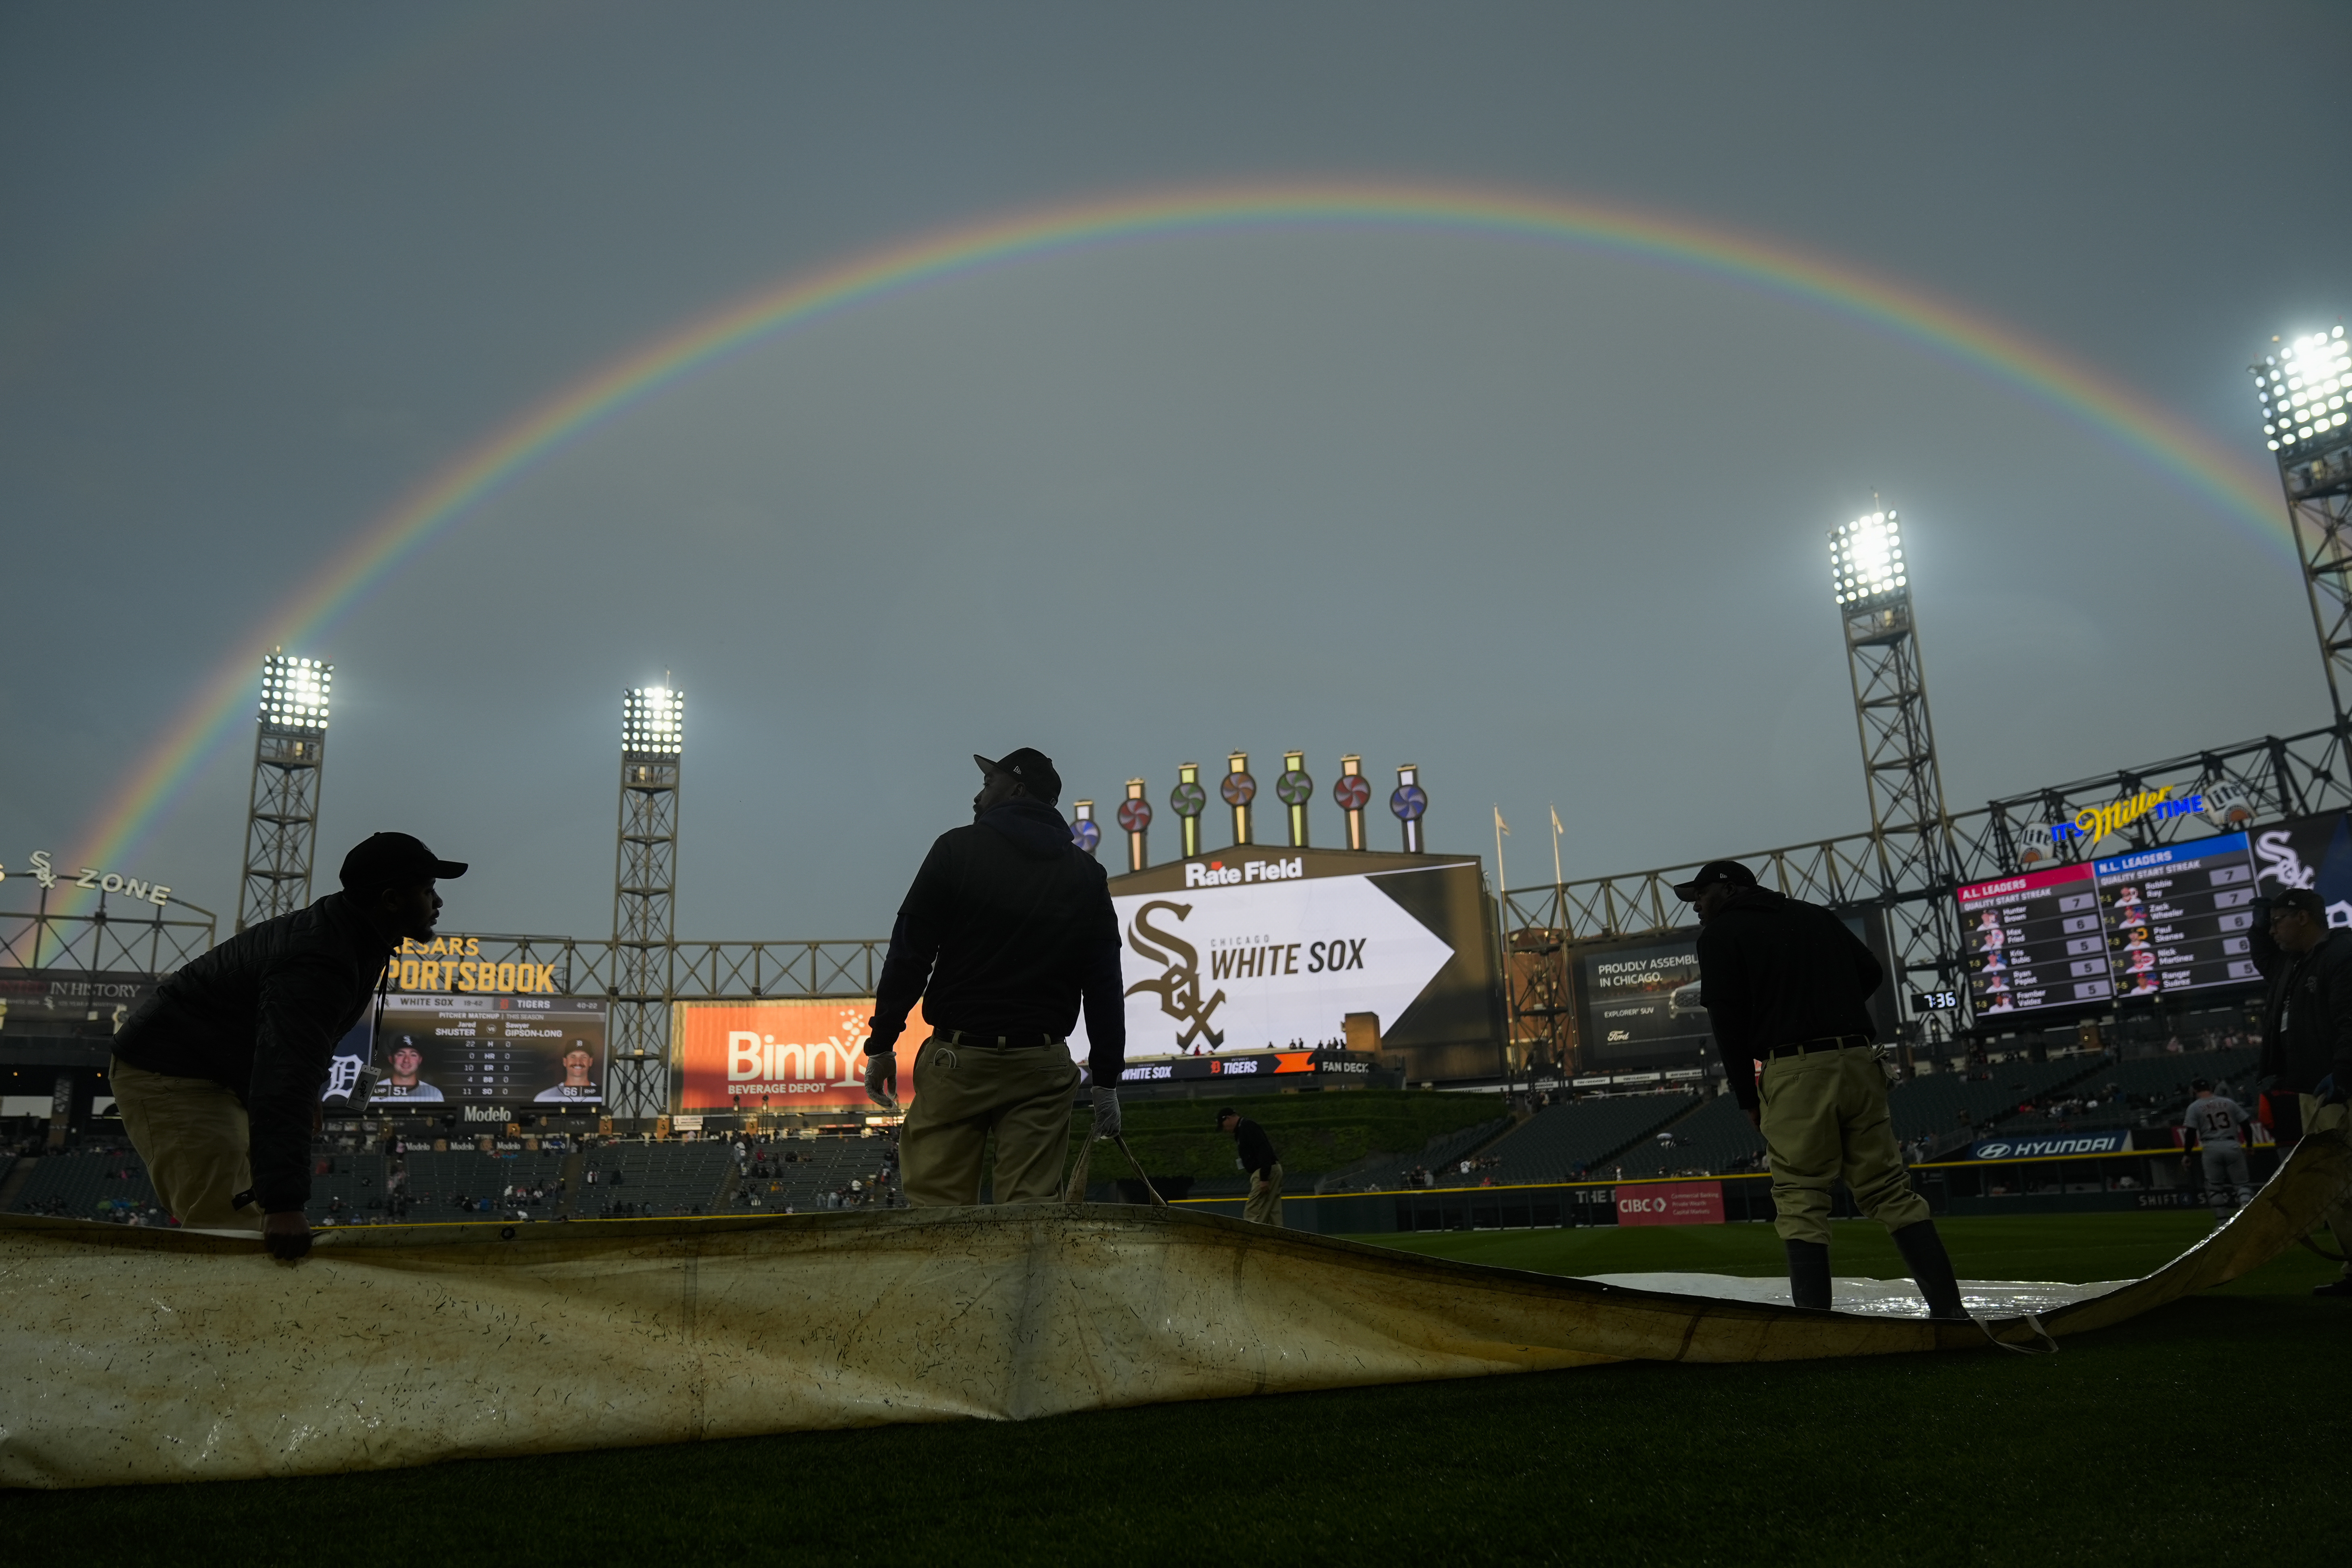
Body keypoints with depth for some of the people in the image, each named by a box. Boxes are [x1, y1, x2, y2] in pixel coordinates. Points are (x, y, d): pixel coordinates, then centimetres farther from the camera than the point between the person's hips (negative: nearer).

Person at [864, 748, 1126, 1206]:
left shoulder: (959, 849, 1)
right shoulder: (1087, 874, 10)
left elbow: (909, 954, -3)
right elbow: (1104, 985, 7)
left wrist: (881, 1044, 2)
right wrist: (1107, 1082, 9)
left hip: (957, 1058, -3)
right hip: (1042, 1066, 3)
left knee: (936, 1210, 0)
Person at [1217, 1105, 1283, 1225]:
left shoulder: (1248, 1127, -10)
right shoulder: (1242, 1130, 21)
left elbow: (1263, 1151, -21)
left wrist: (1264, 1178, -25)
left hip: (1267, 1171, -11)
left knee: (1252, 1215, -11)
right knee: (1273, 1214, 7)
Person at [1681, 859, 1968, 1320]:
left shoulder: (1720, 934, 3)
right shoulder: (1818, 916, 20)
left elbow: (1727, 1022, -3)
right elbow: (1871, 973, 19)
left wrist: (1748, 1099, 2)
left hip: (1795, 1074, -5)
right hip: (1860, 1063, 5)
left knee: (1801, 1202, -1)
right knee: (1890, 1191, 8)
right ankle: (1949, 1309, 4)